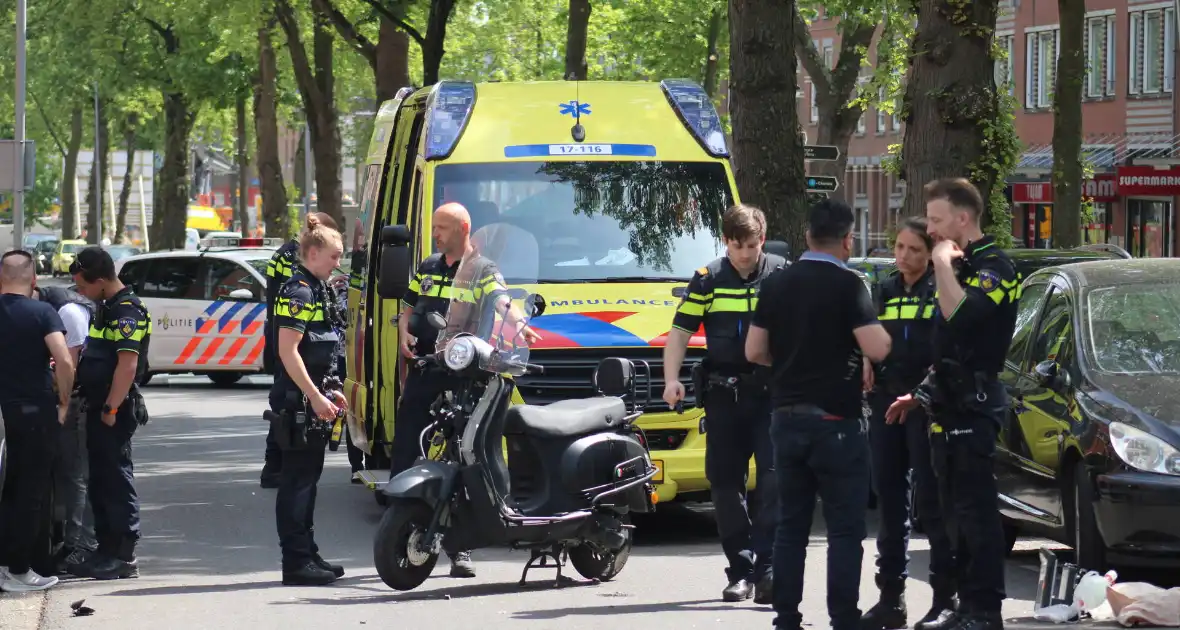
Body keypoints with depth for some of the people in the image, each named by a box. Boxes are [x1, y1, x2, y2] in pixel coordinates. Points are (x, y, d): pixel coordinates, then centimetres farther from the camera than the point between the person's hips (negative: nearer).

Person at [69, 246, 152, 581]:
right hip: (99, 406, 10)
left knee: (117, 481, -6)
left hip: (115, 412, -10)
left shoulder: (127, 311, -16)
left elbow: (128, 364, -23)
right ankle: (106, 551, 20)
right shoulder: (108, 307, 15)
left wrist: (111, 408, -24)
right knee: (100, 481, 13)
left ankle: (124, 557, -2)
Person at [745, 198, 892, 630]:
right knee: (845, 528, -1)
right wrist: (878, 330, 3)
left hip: (787, 418, 6)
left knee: (791, 524, 11)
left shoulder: (776, 284, 6)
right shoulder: (847, 285, -12)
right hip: (835, 420, -5)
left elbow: (754, 351, 8)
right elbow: (876, 349, -19)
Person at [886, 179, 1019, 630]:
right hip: (948, 407, 10)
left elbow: (960, 316, -30)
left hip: (974, 408, -10)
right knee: (956, 512, 11)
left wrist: (943, 263, -20)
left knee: (975, 509, -9)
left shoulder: (993, 267, -11)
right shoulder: (961, 266, 19)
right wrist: (920, 394, 25)